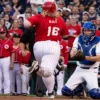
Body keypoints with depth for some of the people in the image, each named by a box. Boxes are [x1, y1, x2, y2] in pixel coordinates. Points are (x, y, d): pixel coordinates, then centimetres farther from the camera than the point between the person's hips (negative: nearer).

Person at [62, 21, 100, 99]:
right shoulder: (78, 39, 1)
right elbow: (72, 53, -10)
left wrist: (86, 57, -35)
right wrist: (74, 54, -35)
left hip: (91, 71, -4)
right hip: (79, 69, 4)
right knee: (66, 91, -5)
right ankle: (79, 88, 25)